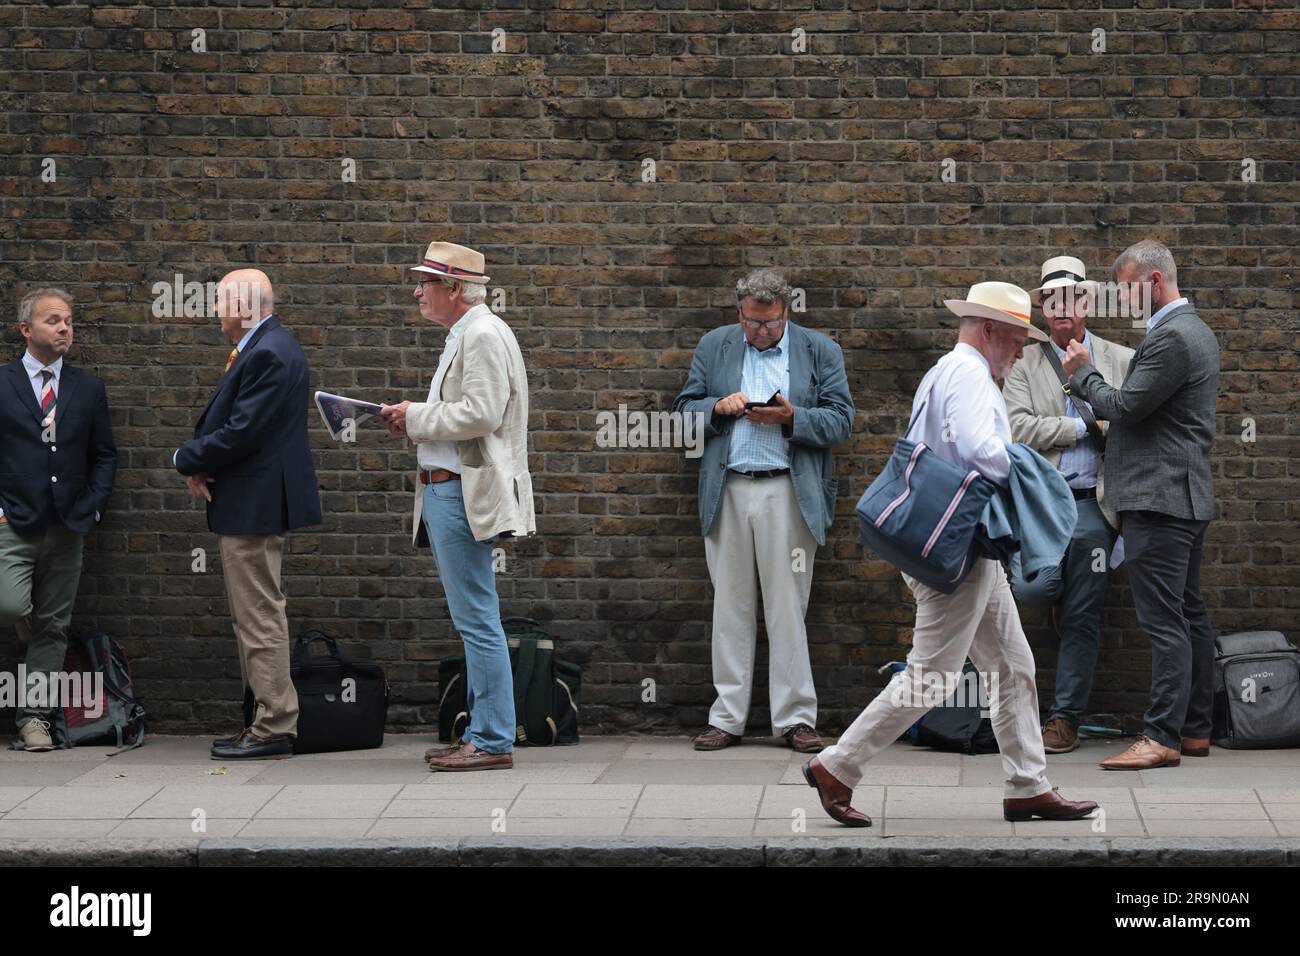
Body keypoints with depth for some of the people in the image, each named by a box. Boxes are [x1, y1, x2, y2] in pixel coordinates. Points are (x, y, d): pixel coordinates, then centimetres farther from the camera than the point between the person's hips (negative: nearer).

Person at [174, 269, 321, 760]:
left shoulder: (268, 354, -19)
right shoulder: (264, 346, 14)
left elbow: (241, 432, -24)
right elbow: (228, 421, 16)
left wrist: (187, 460, -9)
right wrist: (199, 464, -1)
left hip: (255, 505, -11)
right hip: (251, 503, 11)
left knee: (260, 618, -6)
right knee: (254, 616, 15)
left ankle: (273, 729, -2)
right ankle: (265, 719, 22)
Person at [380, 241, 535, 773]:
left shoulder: (483, 336, -12)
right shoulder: (461, 337, 21)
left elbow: (480, 413, -22)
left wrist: (417, 418, -12)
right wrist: (414, 421, 9)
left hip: (465, 495, -11)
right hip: (443, 490, 11)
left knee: (477, 620, -9)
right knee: (473, 622, 13)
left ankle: (493, 743, -7)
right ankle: (482, 733, 17)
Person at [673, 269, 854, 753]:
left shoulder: (820, 351, 6)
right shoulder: (714, 346, 13)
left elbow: (841, 420, 0)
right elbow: (685, 409, 12)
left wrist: (791, 418, -16)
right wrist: (718, 407, -9)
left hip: (787, 492, -2)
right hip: (727, 491, 2)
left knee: (788, 608, -2)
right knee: (730, 608, 5)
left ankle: (796, 718, 4)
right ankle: (727, 719, 10)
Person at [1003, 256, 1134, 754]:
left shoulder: (1122, 361, 10)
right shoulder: (1025, 364, 9)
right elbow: (1017, 428, -5)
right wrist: (1084, 427, -7)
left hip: (1092, 504, 0)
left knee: (1082, 619, 1)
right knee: (1033, 588, -22)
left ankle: (1065, 719, 10)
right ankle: (1055, 591, 15)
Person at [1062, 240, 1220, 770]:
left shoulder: (1171, 338, -17)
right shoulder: (1194, 330, 17)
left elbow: (1124, 406, -17)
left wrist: (1083, 373, -1)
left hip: (1159, 497, -11)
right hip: (1186, 496, 11)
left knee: (1164, 620, -11)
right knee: (1189, 613, 13)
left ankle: (1162, 736, -13)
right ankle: (1195, 729, 18)